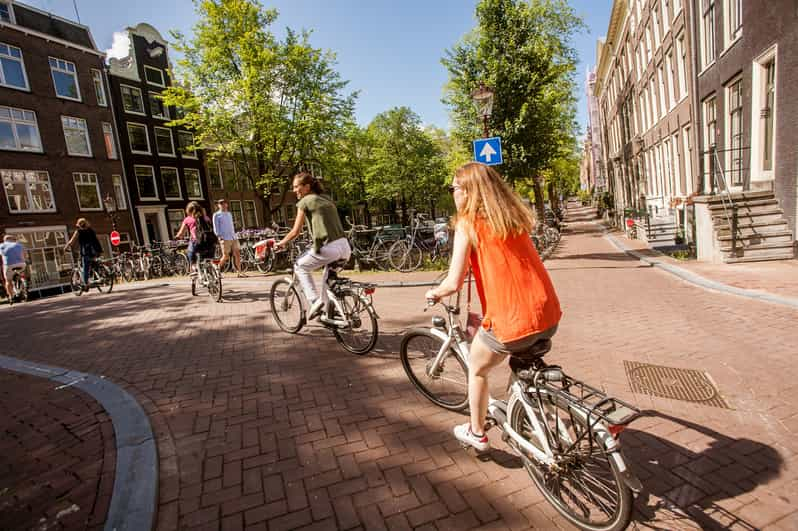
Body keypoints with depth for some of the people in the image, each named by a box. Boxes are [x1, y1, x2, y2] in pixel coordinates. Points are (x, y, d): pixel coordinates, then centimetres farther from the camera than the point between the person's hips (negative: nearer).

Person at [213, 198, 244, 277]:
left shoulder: (229, 214, 20)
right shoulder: (216, 215, 2)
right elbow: (216, 227, -2)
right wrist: (219, 236, -12)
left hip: (233, 238, 5)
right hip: (225, 238, -5)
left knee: (237, 254, -3)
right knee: (226, 256, -6)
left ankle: (239, 272, -1)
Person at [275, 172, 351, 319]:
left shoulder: (305, 202, 3)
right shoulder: (327, 200, 23)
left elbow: (295, 231, 1)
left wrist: (281, 243, 17)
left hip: (328, 249, -7)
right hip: (345, 247, 7)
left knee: (301, 267, 17)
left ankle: (314, 301, 5)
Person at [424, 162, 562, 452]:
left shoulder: (467, 223, -7)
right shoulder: (514, 217, 12)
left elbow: (454, 283, -12)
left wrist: (434, 293, 9)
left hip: (512, 323, -6)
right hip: (549, 317, 7)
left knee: (476, 369, 21)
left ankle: (477, 434, 37)